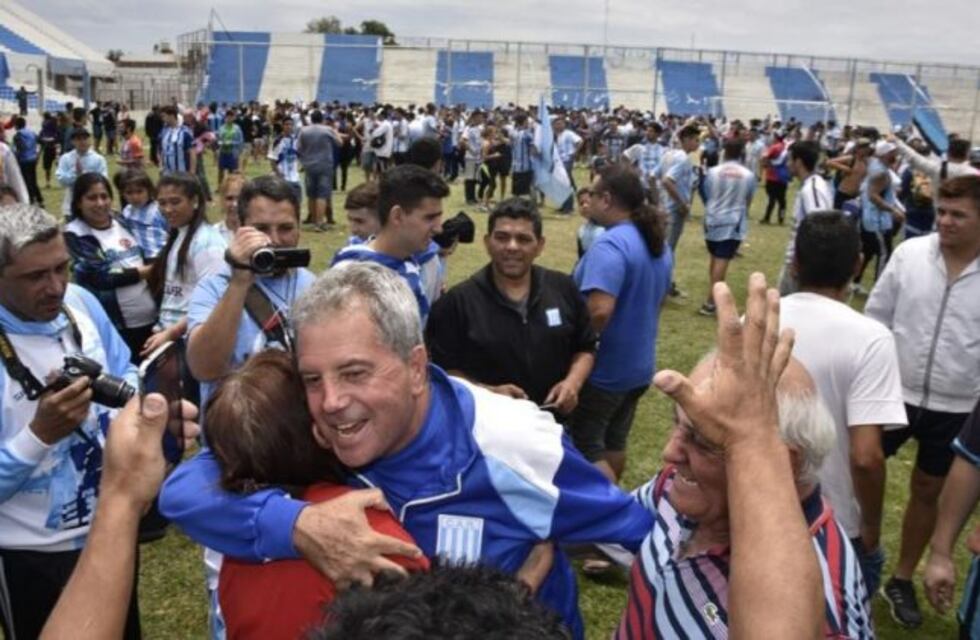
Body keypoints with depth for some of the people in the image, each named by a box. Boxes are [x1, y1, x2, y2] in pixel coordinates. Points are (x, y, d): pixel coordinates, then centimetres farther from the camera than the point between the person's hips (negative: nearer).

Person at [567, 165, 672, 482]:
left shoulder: (610, 245, -24)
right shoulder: (659, 243, 6)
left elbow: (599, 311, -34)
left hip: (603, 369, -9)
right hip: (639, 364, 9)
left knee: (585, 446, 4)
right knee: (614, 440, 21)